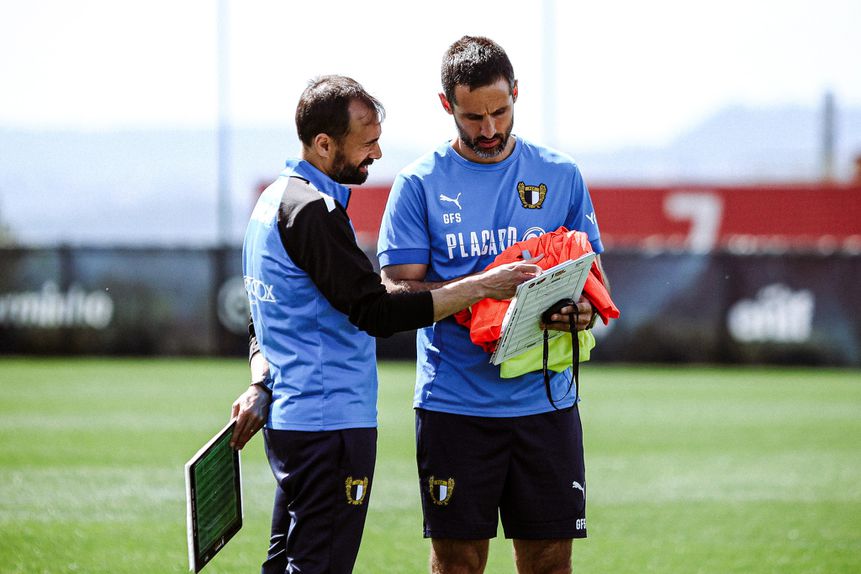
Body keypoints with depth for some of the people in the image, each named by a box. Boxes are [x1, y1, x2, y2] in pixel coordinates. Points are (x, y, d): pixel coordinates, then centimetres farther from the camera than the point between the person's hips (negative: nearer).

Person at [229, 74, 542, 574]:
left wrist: (261, 386, 9)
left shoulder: (276, 199, 16)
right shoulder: (312, 211, -17)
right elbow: (376, 312, -21)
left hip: (291, 418, 11)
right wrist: (483, 286, -18)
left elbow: (265, 318, 22)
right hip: (330, 422, -11)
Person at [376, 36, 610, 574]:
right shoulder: (420, 183, 1)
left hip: (545, 402, 2)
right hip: (455, 403, -2)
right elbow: (400, 292, -3)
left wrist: (582, 309, -13)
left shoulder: (561, 176, 9)